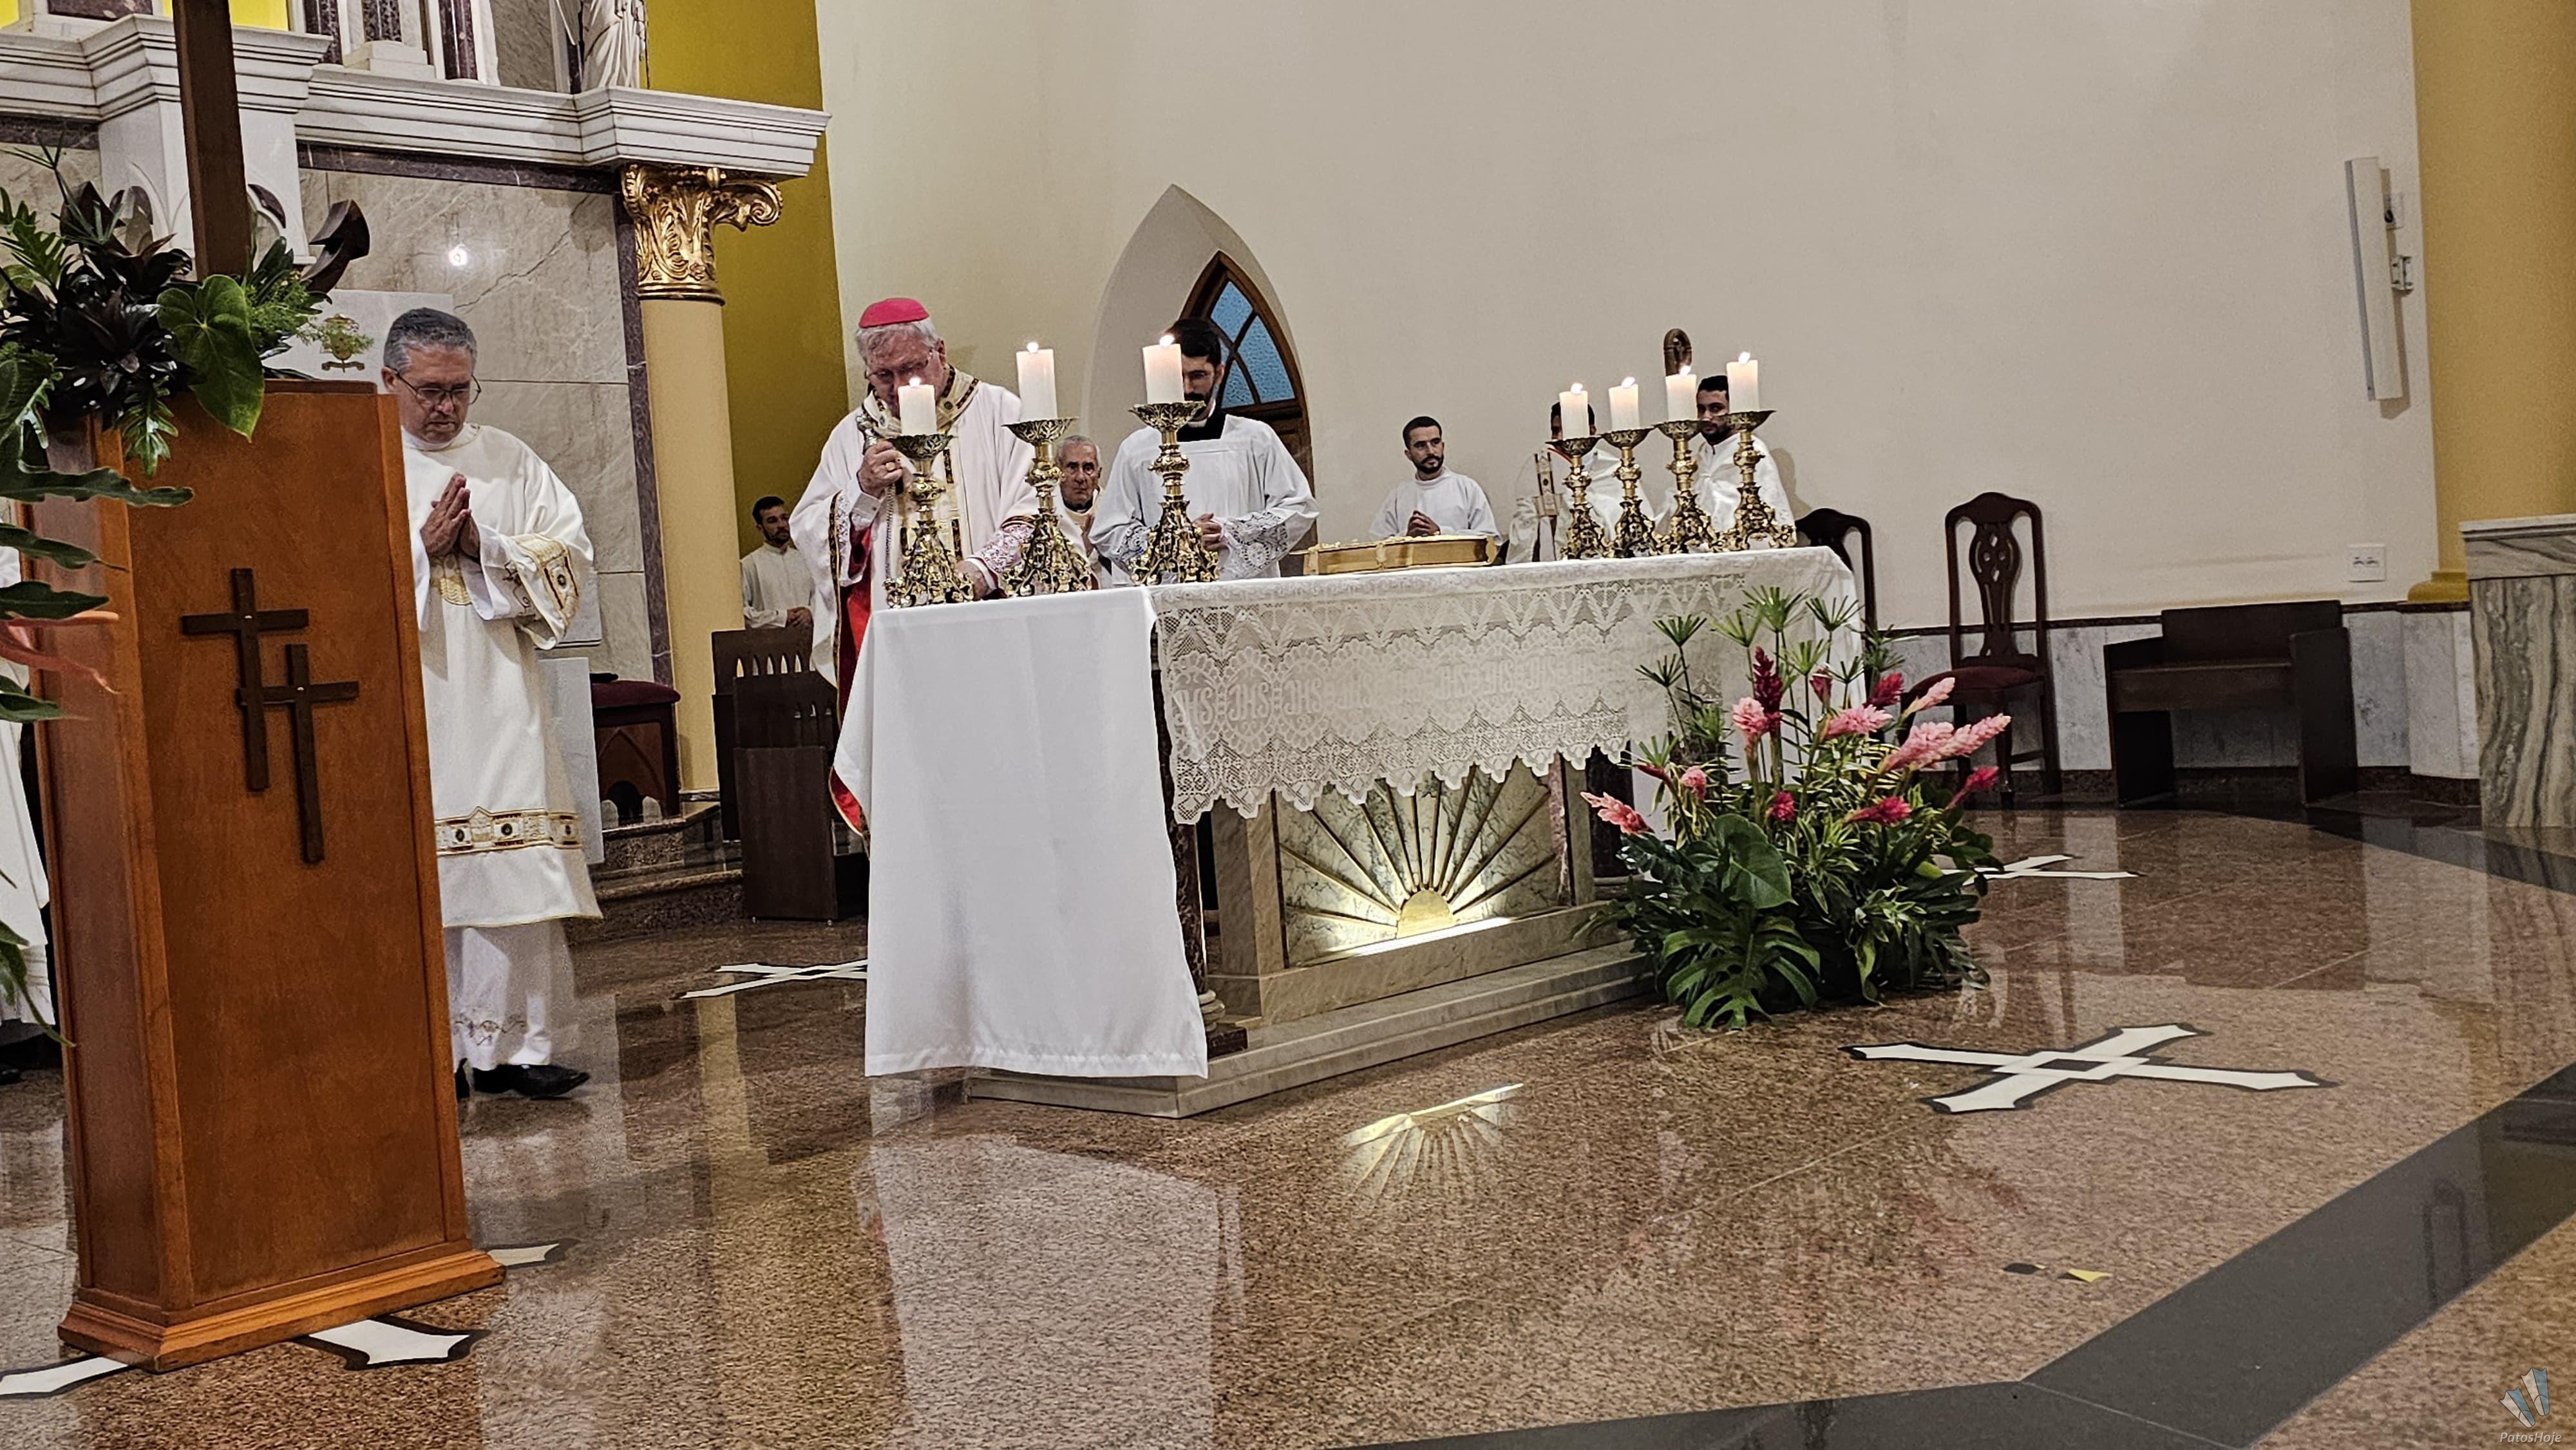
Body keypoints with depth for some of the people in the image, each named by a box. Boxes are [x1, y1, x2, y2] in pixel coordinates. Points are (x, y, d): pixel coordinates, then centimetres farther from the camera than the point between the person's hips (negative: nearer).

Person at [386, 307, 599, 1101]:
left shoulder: (511, 461, 12)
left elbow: (572, 551, 5)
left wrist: (485, 548, -9)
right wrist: (421, 551, -11)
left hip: (499, 698, 2)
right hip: (405, 704, -2)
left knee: (517, 870, -2)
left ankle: (516, 1044, 5)